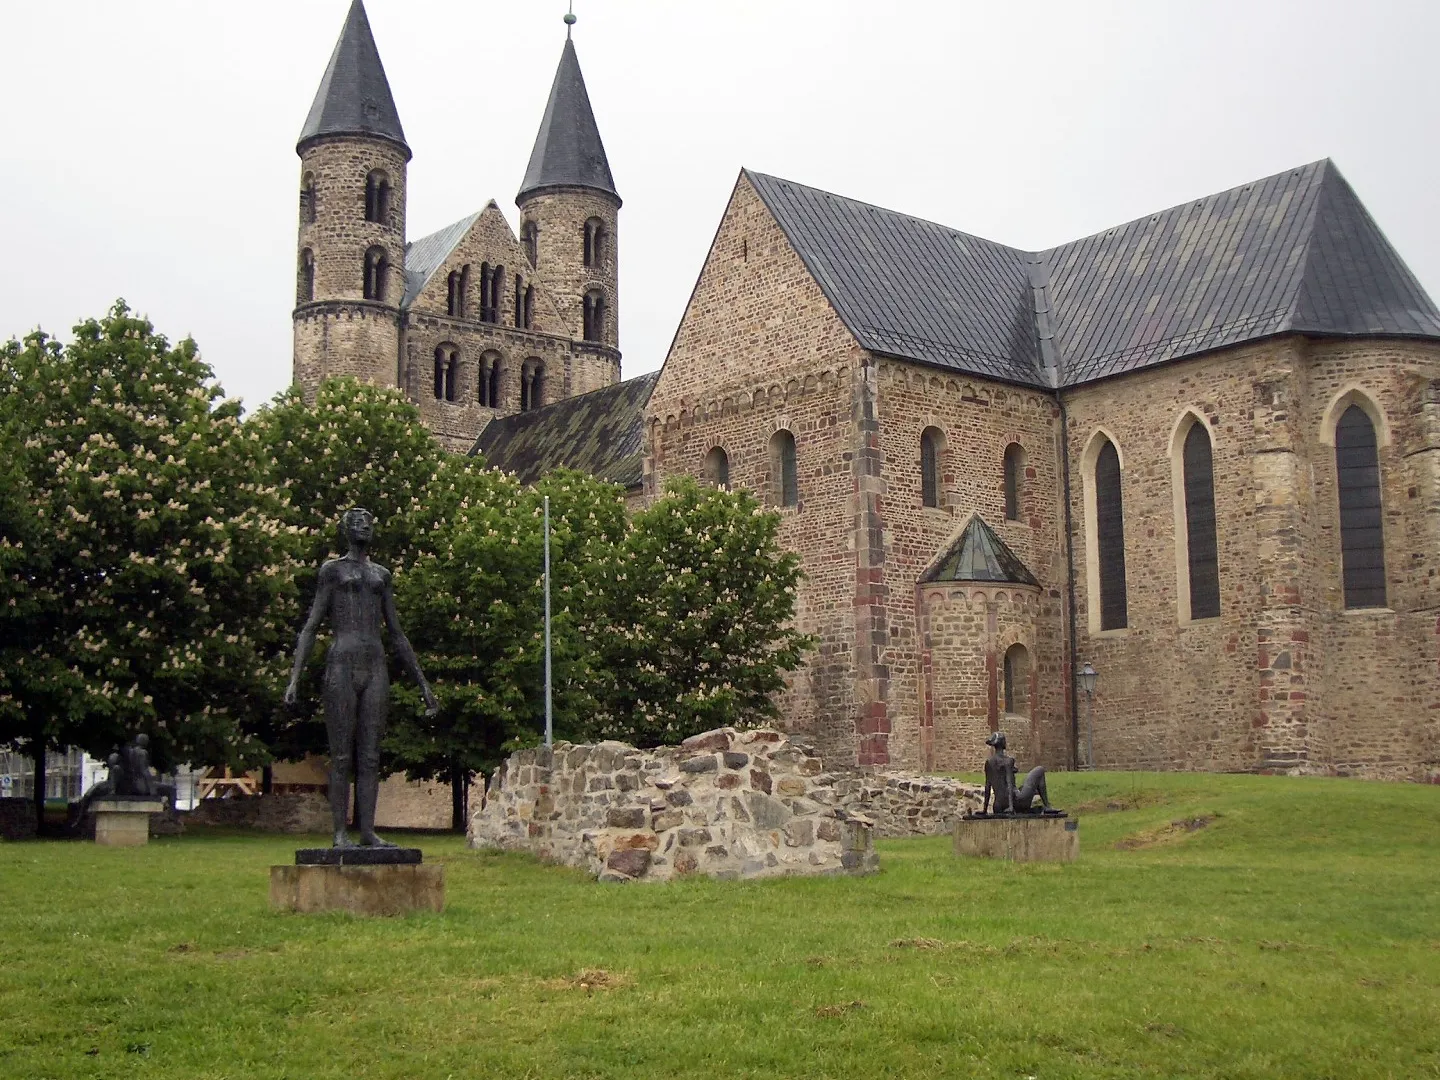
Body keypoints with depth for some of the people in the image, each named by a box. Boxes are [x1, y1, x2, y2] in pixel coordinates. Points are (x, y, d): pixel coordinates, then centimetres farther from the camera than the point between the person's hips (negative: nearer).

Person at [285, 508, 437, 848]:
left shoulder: (382, 576, 21)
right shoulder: (332, 570, 9)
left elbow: (397, 635, 21)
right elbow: (311, 628, 3)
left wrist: (423, 684, 16)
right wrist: (295, 677, -10)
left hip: (376, 669, 4)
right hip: (341, 667, -4)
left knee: (370, 756, 0)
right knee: (341, 756, -4)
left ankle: (367, 831, 0)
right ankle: (340, 833, -2)